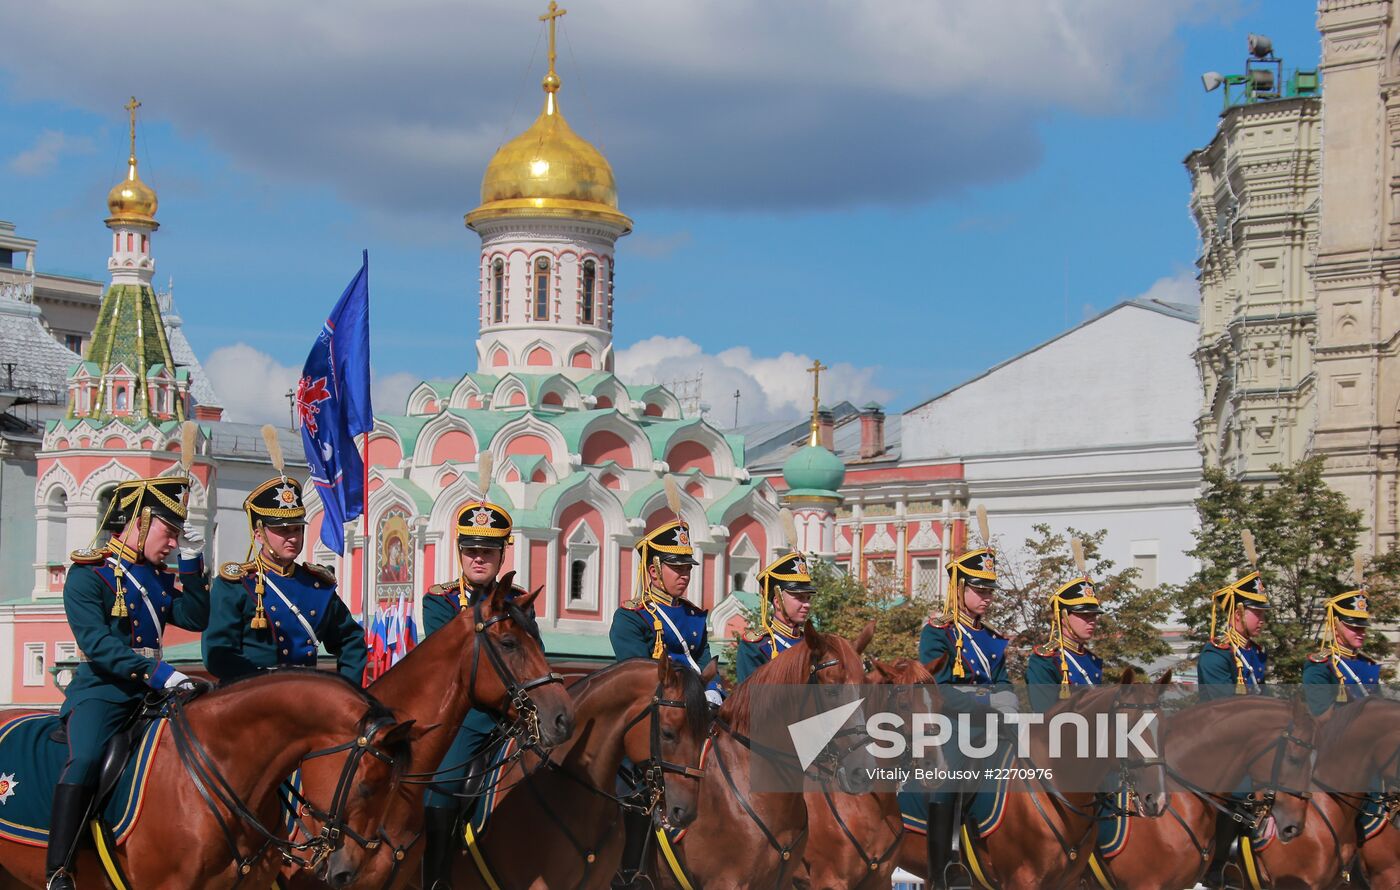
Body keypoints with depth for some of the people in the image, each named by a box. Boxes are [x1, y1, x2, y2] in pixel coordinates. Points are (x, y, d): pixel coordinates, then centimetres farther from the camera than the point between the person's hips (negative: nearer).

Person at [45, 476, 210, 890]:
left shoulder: (159, 576, 16)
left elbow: (197, 618, 10)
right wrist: (155, 672, -29)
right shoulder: (87, 575, -6)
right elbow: (97, 644, -18)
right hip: (101, 690, -7)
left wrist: (192, 565, 2)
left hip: (150, 690, 7)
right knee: (87, 759, -32)